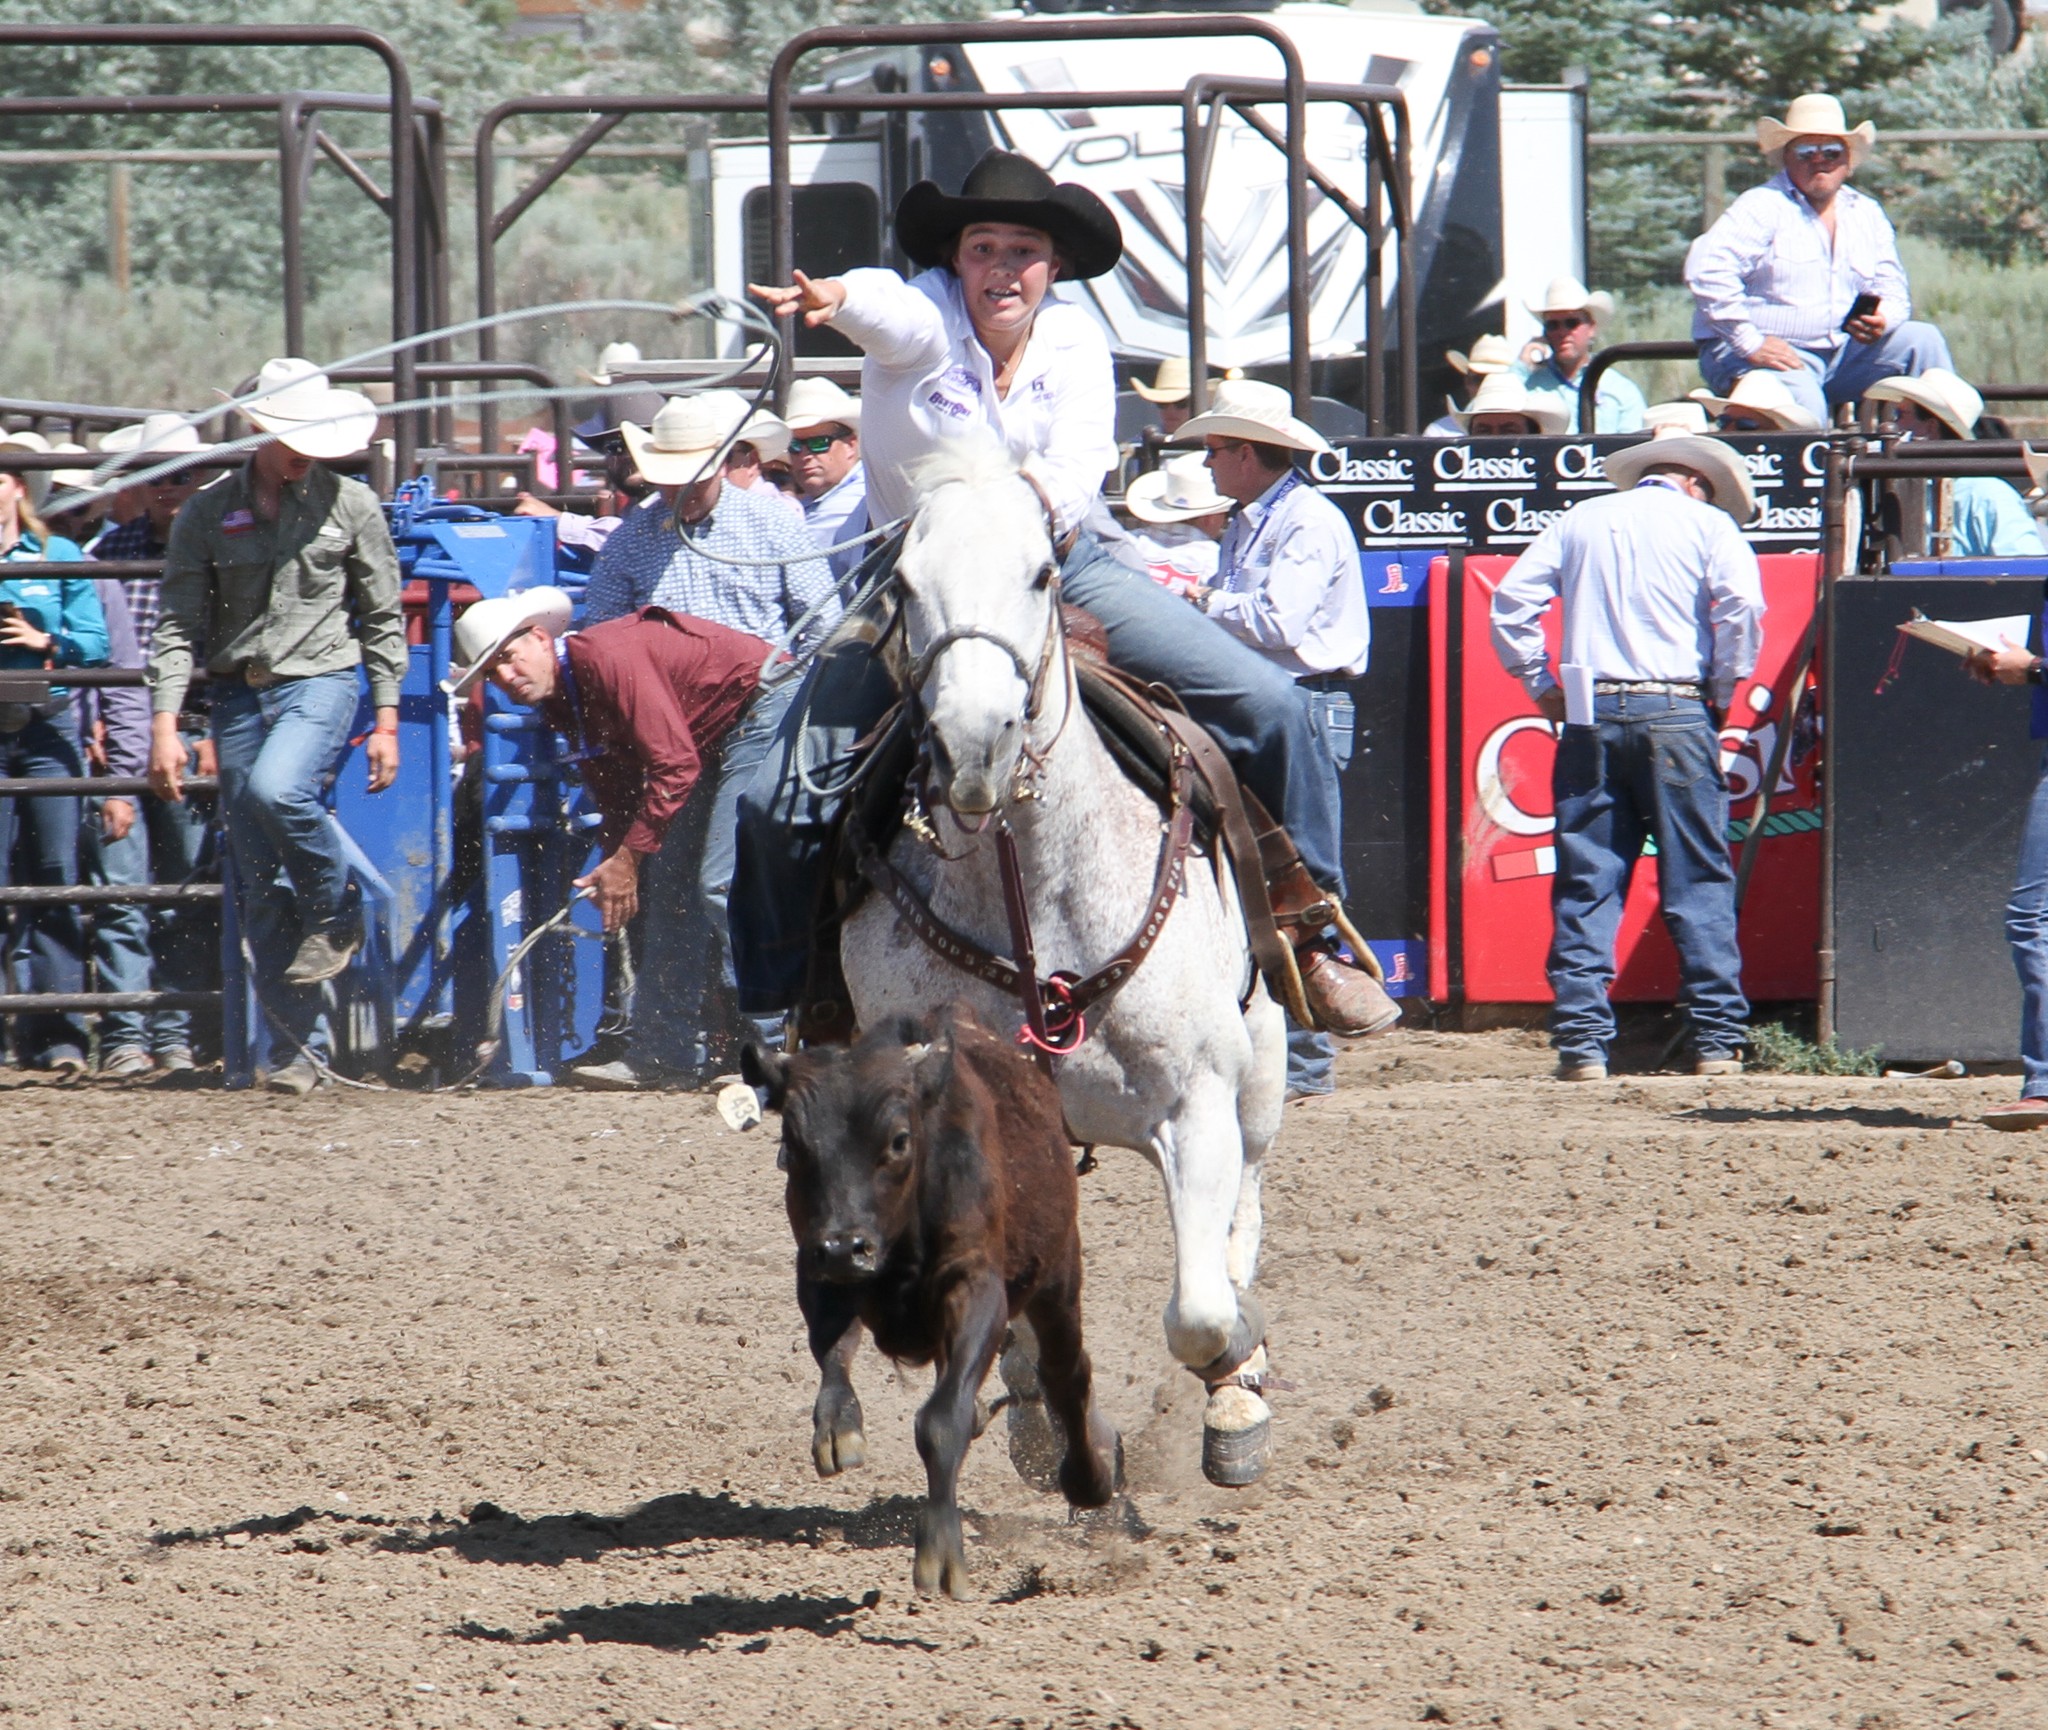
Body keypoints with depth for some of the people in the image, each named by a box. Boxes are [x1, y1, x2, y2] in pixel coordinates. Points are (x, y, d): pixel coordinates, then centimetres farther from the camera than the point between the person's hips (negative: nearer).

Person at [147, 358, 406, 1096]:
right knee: (260, 887, 1)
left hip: (320, 680, -3)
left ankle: (336, 916, -5)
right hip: (239, 693, 3)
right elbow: (178, 626, 3)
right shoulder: (207, 514, 3)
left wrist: (387, 721, -1)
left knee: (277, 788, -33)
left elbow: (382, 620, 5)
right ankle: (302, 1043, 9)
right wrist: (164, 724, -6)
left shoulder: (350, 505, 1)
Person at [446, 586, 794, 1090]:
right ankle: (672, 1051, 7)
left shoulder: (608, 657, -25)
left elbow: (674, 766, -26)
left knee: (723, 883, -18)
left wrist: (629, 858, -22)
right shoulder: (562, 702, 5)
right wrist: (613, 865, -4)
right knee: (662, 881, 5)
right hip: (713, 742, 10)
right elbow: (617, 795, 11)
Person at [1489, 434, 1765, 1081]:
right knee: (1698, 881, 2)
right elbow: (1742, 607, -9)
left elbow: (1510, 602, 8)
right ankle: (1715, 1039, -2)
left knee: (1586, 883, 4)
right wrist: (1724, 690, 2)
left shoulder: (1580, 521, 15)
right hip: (1674, 711, -2)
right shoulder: (1709, 524, 6)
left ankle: (1581, 1040, -2)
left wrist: (1542, 687, 12)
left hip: (1589, 715, 3)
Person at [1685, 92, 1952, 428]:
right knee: (1804, 407, -37)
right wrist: (1750, 343, -24)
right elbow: (1707, 269, -20)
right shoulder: (1761, 208, -6)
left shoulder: (1867, 213, 15)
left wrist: (1881, 322, -10)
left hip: (1842, 355, 7)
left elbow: (1892, 291, 17)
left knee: (1922, 340, -7)